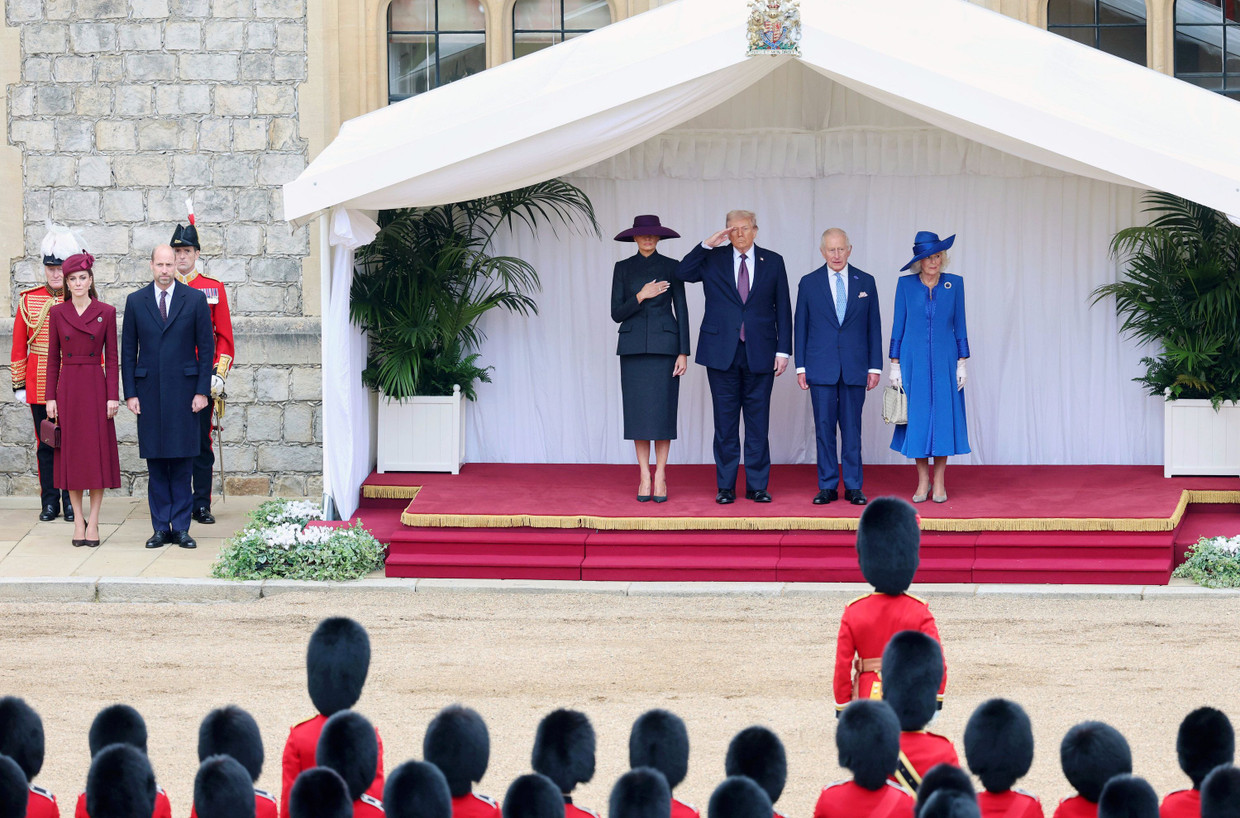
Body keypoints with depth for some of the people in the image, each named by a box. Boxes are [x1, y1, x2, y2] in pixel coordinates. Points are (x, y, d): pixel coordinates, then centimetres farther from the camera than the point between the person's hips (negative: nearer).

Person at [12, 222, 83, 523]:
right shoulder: (29, 300, 4)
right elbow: (19, 347, 7)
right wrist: (19, 384, 4)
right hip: (40, 386, 2)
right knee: (45, 444, 5)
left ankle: (71, 503, 9)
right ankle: (50, 502, 12)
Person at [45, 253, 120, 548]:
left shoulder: (106, 312, 1)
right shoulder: (57, 313, 4)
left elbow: (111, 357, 1)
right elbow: (53, 358, 6)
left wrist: (112, 396, -5)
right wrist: (50, 397, 0)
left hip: (95, 387, -1)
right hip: (67, 388, 1)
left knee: (98, 454, -2)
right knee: (71, 454, 2)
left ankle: (93, 523, 4)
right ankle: (78, 521, 10)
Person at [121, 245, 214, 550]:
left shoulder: (195, 300, 3)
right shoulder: (135, 302, 7)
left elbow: (206, 347, 3)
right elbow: (128, 351, 8)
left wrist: (202, 391, -3)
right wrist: (130, 393, 1)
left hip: (183, 391, -1)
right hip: (149, 392, 1)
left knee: (182, 463, 0)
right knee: (155, 463, 3)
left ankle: (181, 527, 4)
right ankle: (161, 528, 8)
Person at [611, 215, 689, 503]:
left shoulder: (671, 268, 4)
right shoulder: (623, 269, 6)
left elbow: (681, 311, 2)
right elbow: (617, 314, 1)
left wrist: (683, 353, -4)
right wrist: (641, 296, -16)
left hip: (664, 346, -1)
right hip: (633, 346, 1)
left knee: (663, 412, -4)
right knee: (638, 412, -1)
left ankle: (660, 477, 2)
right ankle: (644, 477, 4)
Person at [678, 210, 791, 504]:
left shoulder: (772, 262, 7)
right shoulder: (713, 259, 6)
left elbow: (783, 309, 7)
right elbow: (682, 273, -8)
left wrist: (783, 350, 0)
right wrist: (707, 245, -14)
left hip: (759, 354, 0)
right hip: (722, 352, 0)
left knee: (758, 422, 2)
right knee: (725, 422, 3)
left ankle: (757, 485, 8)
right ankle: (725, 486, 8)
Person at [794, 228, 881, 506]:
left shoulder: (865, 282, 6)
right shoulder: (809, 283, 5)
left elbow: (873, 327, 7)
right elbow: (800, 327, 7)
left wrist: (875, 366, 2)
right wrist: (801, 367, 0)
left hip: (855, 368, 0)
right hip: (821, 367, 0)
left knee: (852, 428, 2)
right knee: (824, 427, 0)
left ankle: (853, 487, 6)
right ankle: (827, 486, 6)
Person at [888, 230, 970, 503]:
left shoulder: (954, 284, 2)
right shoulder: (905, 284, 1)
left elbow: (960, 326, 5)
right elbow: (898, 325, 3)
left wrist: (961, 363, 1)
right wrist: (895, 365, 0)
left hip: (944, 361, 0)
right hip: (914, 362, 0)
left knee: (943, 417, -1)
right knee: (917, 418, 0)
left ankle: (939, 481, 6)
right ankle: (923, 481, 9)